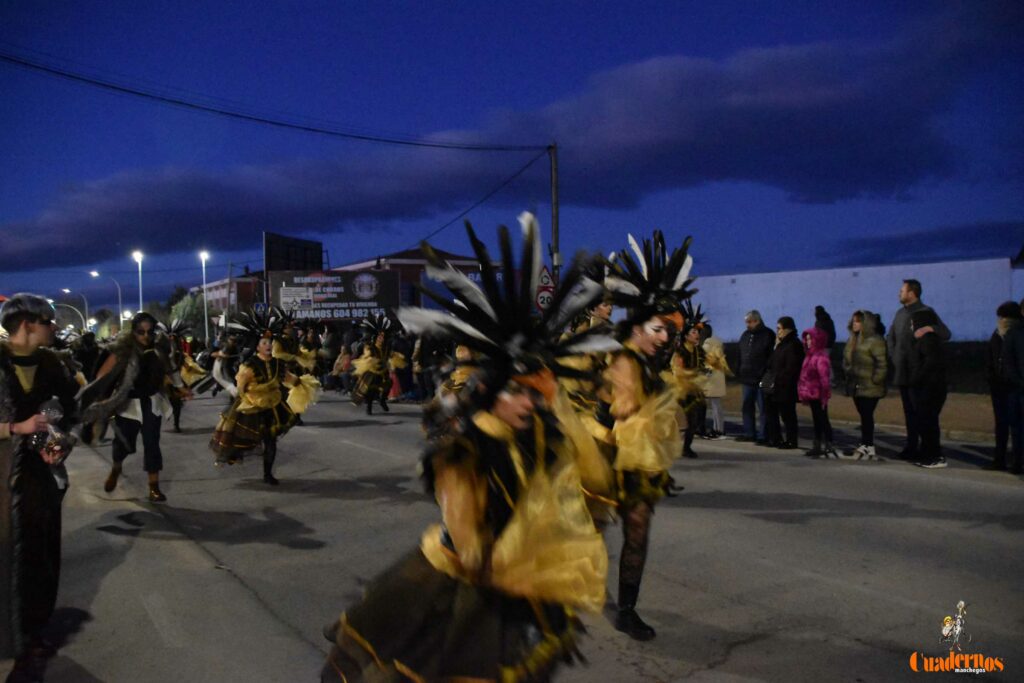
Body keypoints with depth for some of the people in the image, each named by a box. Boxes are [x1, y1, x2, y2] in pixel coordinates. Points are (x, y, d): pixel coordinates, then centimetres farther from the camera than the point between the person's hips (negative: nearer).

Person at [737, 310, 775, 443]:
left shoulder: (768, 335, -7)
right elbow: (740, 356, 18)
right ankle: (749, 433, 20)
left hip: (761, 379, -7)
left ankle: (762, 436, 3)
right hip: (747, 378, 7)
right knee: (747, 407, 12)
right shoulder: (745, 335, 14)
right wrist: (738, 372, 10)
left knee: (762, 409, -2)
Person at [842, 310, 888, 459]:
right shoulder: (853, 340, 14)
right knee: (864, 416, 13)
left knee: (867, 416, -5)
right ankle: (866, 446, 20)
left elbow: (882, 363, -18)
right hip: (856, 386, 8)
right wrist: (849, 376, 15)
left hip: (870, 388, -8)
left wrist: (874, 380, -16)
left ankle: (867, 446, 1)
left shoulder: (875, 341, -14)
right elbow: (847, 361, 22)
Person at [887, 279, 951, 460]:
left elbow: (945, 334, -16)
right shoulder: (900, 313, 14)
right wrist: (893, 355, 11)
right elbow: (891, 337, 24)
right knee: (909, 411, 12)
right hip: (902, 372, 7)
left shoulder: (925, 312, -8)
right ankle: (911, 447, 19)